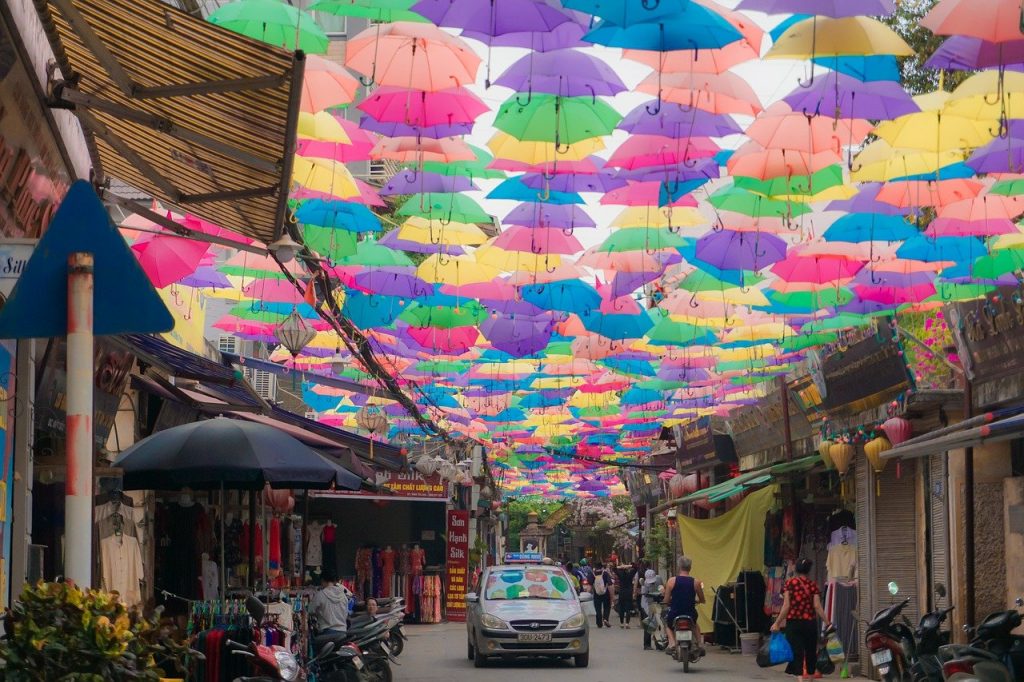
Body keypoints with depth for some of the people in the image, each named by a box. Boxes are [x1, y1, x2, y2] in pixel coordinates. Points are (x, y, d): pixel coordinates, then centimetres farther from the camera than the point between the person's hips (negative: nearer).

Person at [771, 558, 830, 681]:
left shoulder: (790, 583, -3)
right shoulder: (813, 585, 1)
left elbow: (786, 606, -8)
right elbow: (817, 606, -5)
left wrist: (777, 623, -5)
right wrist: (827, 623, -1)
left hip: (793, 623, -2)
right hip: (810, 623, 2)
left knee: (797, 653, -5)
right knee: (811, 653, 16)